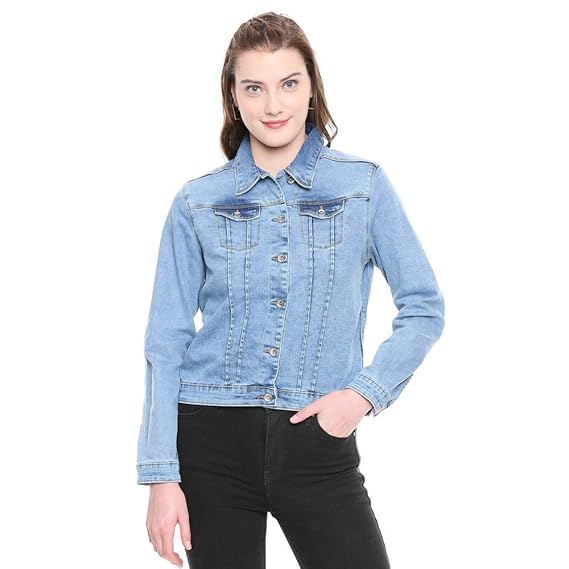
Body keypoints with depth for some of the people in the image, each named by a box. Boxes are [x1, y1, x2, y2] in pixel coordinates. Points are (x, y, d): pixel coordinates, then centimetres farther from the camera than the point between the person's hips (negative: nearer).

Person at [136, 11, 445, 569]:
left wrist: (364, 392, -10)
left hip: (318, 441, 0)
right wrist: (161, 475, -5)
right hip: (212, 439, 1)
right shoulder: (198, 202, 2)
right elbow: (166, 342, 1)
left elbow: (424, 308, 4)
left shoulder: (365, 185, 1)